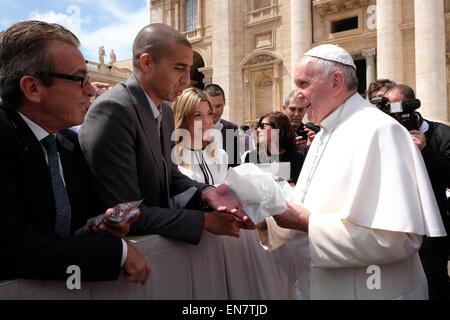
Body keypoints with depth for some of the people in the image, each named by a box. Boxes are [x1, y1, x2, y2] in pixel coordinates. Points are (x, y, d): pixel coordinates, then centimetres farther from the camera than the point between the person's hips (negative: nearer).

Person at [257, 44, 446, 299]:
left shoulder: (377, 131, -20)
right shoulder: (325, 135, 9)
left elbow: (399, 237, -29)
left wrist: (308, 222, -25)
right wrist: (267, 219, -8)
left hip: (366, 291, -8)